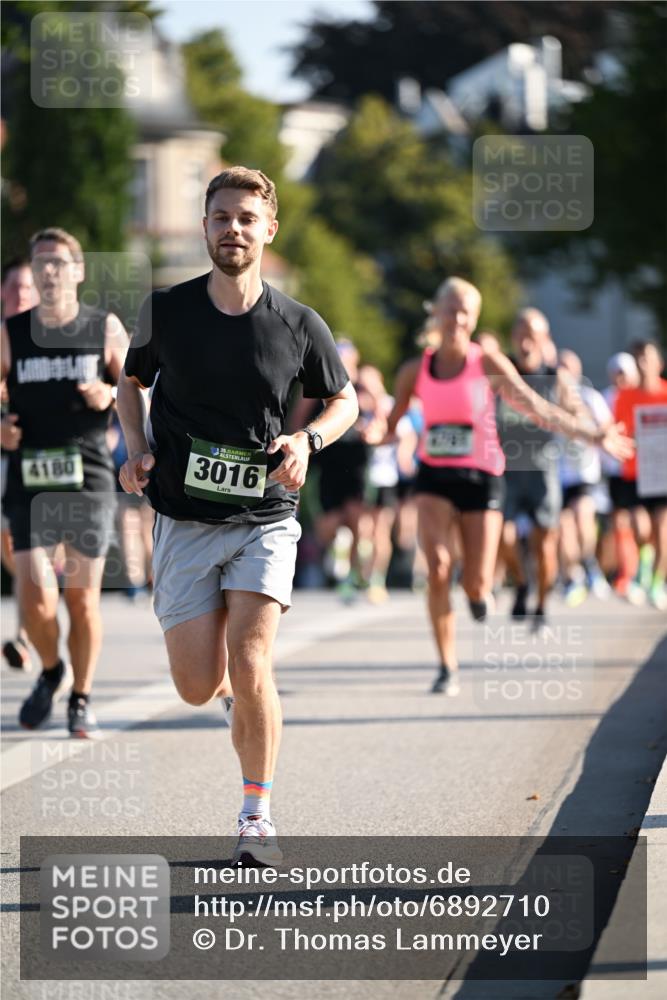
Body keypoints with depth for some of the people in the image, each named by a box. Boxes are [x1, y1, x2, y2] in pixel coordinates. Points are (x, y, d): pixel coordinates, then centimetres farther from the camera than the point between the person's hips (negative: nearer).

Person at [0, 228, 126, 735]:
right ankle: (52, 672, 21)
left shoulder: (105, 328, 3)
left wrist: (110, 397, -13)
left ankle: (82, 698, 19)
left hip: (89, 478, -1)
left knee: (83, 598, 1)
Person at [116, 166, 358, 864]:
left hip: (265, 518, -1)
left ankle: (257, 816, -2)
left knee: (249, 664, -18)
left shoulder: (299, 326, -5)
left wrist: (307, 440, -9)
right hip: (184, 518, 1)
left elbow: (343, 400, 11)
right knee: (199, 688, -3)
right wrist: (136, 450, 0)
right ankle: (242, 691, 36)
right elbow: (131, 379, 17)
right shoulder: (165, 311, -3)